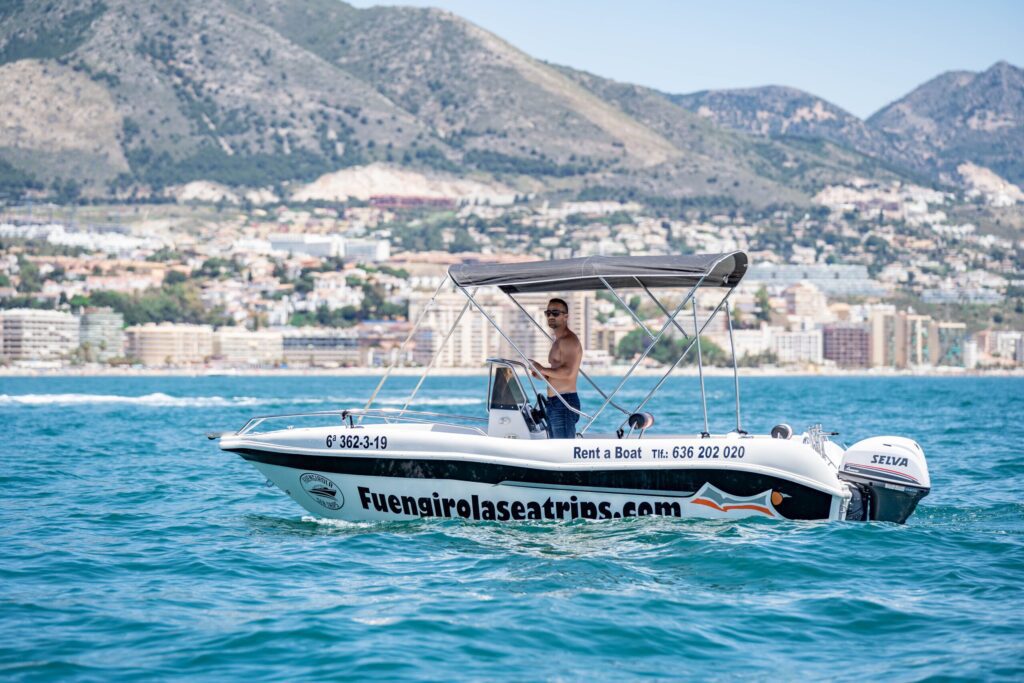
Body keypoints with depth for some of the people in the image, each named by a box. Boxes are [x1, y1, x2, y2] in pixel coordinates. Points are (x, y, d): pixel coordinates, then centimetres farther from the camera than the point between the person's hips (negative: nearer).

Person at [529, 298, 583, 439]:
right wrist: (543, 374, 9)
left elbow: (568, 372, -25)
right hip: (554, 403, 11)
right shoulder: (558, 341, 21)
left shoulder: (569, 340, -12)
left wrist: (543, 369, -15)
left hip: (565, 403, -11)